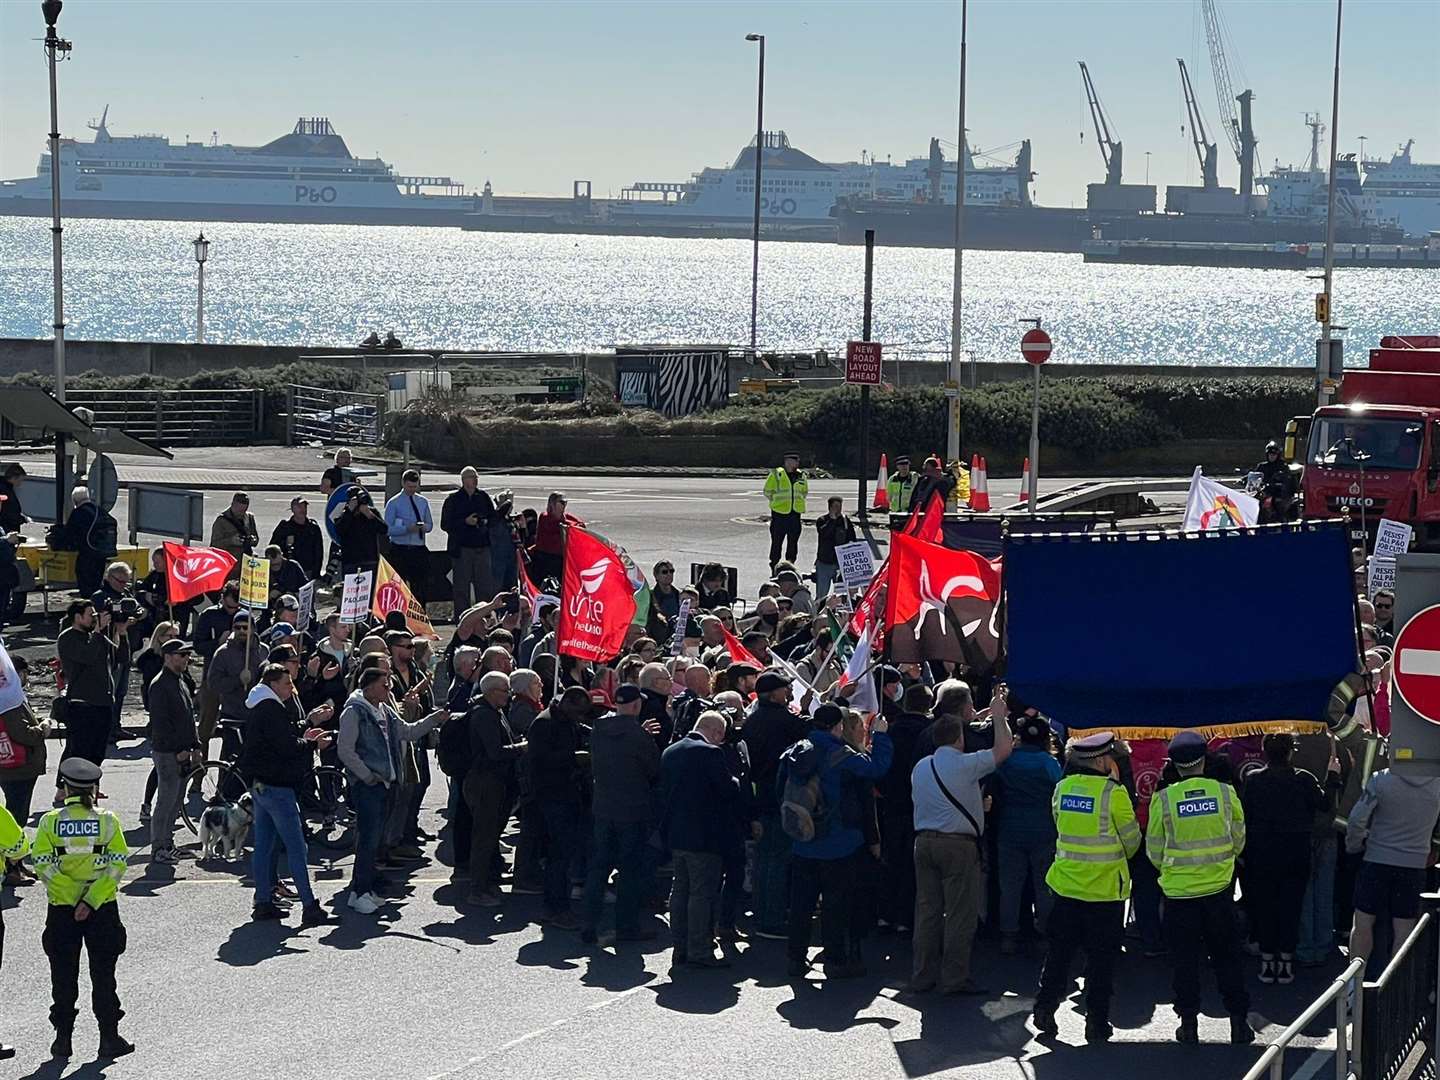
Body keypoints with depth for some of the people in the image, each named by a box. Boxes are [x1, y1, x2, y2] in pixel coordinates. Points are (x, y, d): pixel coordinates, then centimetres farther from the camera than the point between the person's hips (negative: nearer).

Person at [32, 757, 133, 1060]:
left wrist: (77, 902, -9)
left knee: (64, 976, 10)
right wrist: (90, 902, -12)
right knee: (103, 974, 9)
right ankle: (109, 1038, 10)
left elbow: (43, 865, -12)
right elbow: (118, 865, -11)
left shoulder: (50, 822, -6)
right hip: (103, 910, 0)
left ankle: (63, 1038, 13)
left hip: (61, 910, 0)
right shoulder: (107, 821, -5)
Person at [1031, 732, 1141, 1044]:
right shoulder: (1113, 792, -15)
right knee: (1101, 957, 5)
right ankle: (1096, 1022, 7)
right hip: (1105, 888, -4)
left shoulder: (1062, 788, 0)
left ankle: (1045, 1009, 18)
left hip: (1066, 885, 4)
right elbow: (1131, 841, -6)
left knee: (1059, 951, 16)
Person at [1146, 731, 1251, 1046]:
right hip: (1219, 888, 1)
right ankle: (1239, 1022, 14)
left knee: (1185, 959, 9)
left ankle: (1189, 1023, 12)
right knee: (1226, 957, 12)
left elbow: (1154, 850, 0)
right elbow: (1238, 842, 6)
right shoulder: (1225, 793, -6)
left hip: (1179, 890, -1)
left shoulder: (1163, 799, -10)